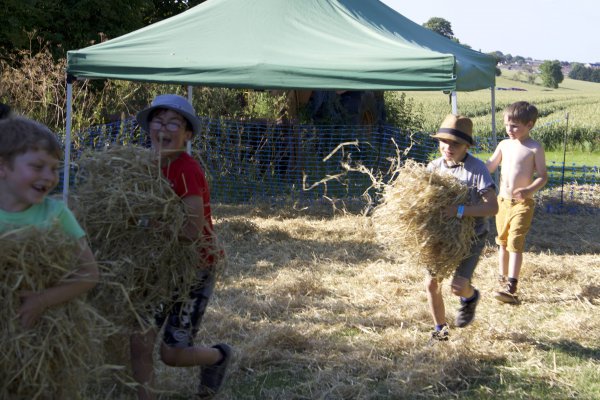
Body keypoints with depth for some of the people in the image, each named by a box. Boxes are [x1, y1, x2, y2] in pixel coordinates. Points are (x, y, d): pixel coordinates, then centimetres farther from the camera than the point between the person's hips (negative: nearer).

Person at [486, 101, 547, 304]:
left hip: (522, 203, -6)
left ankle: (511, 287, -16)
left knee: (515, 242, -13)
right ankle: (502, 279, 28)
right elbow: (489, 166, 18)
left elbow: (543, 176, -9)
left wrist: (529, 190, -25)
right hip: (502, 201, 6)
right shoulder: (504, 145, 7)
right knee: (502, 242, 14)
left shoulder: (534, 148, -8)